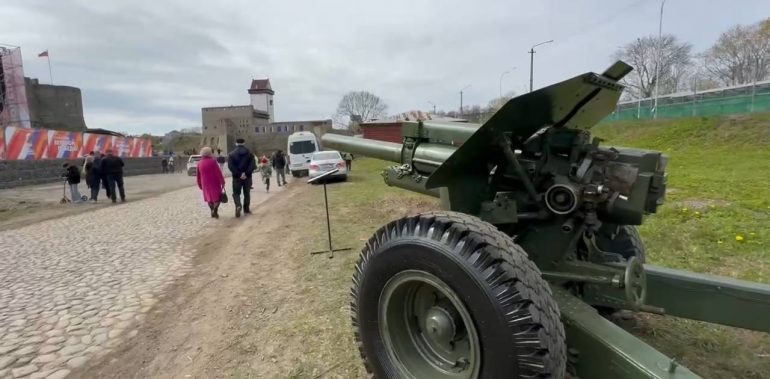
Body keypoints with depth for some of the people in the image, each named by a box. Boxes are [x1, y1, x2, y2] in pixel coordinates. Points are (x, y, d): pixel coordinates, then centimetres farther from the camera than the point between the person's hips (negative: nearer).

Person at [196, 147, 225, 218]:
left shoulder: (199, 163, 3)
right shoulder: (213, 161, -10)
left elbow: (198, 176, 8)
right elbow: (218, 173, -13)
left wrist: (200, 185, 18)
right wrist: (222, 182, -8)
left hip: (205, 184, 4)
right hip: (215, 183, -4)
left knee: (209, 198, 17)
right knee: (217, 197, 4)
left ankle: (212, 211, 15)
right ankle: (215, 210, -14)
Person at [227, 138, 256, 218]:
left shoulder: (231, 154, -1)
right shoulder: (249, 153, 3)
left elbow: (230, 166, -13)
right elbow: (253, 165, -10)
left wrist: (238, 174, -14)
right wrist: (246, 173, -14)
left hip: (237, 177, -1)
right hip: (247, 177, 2)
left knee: (236, 193, 6)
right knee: (247, 193, 14)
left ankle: (238, 206, -19)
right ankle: (246, 209, 20)